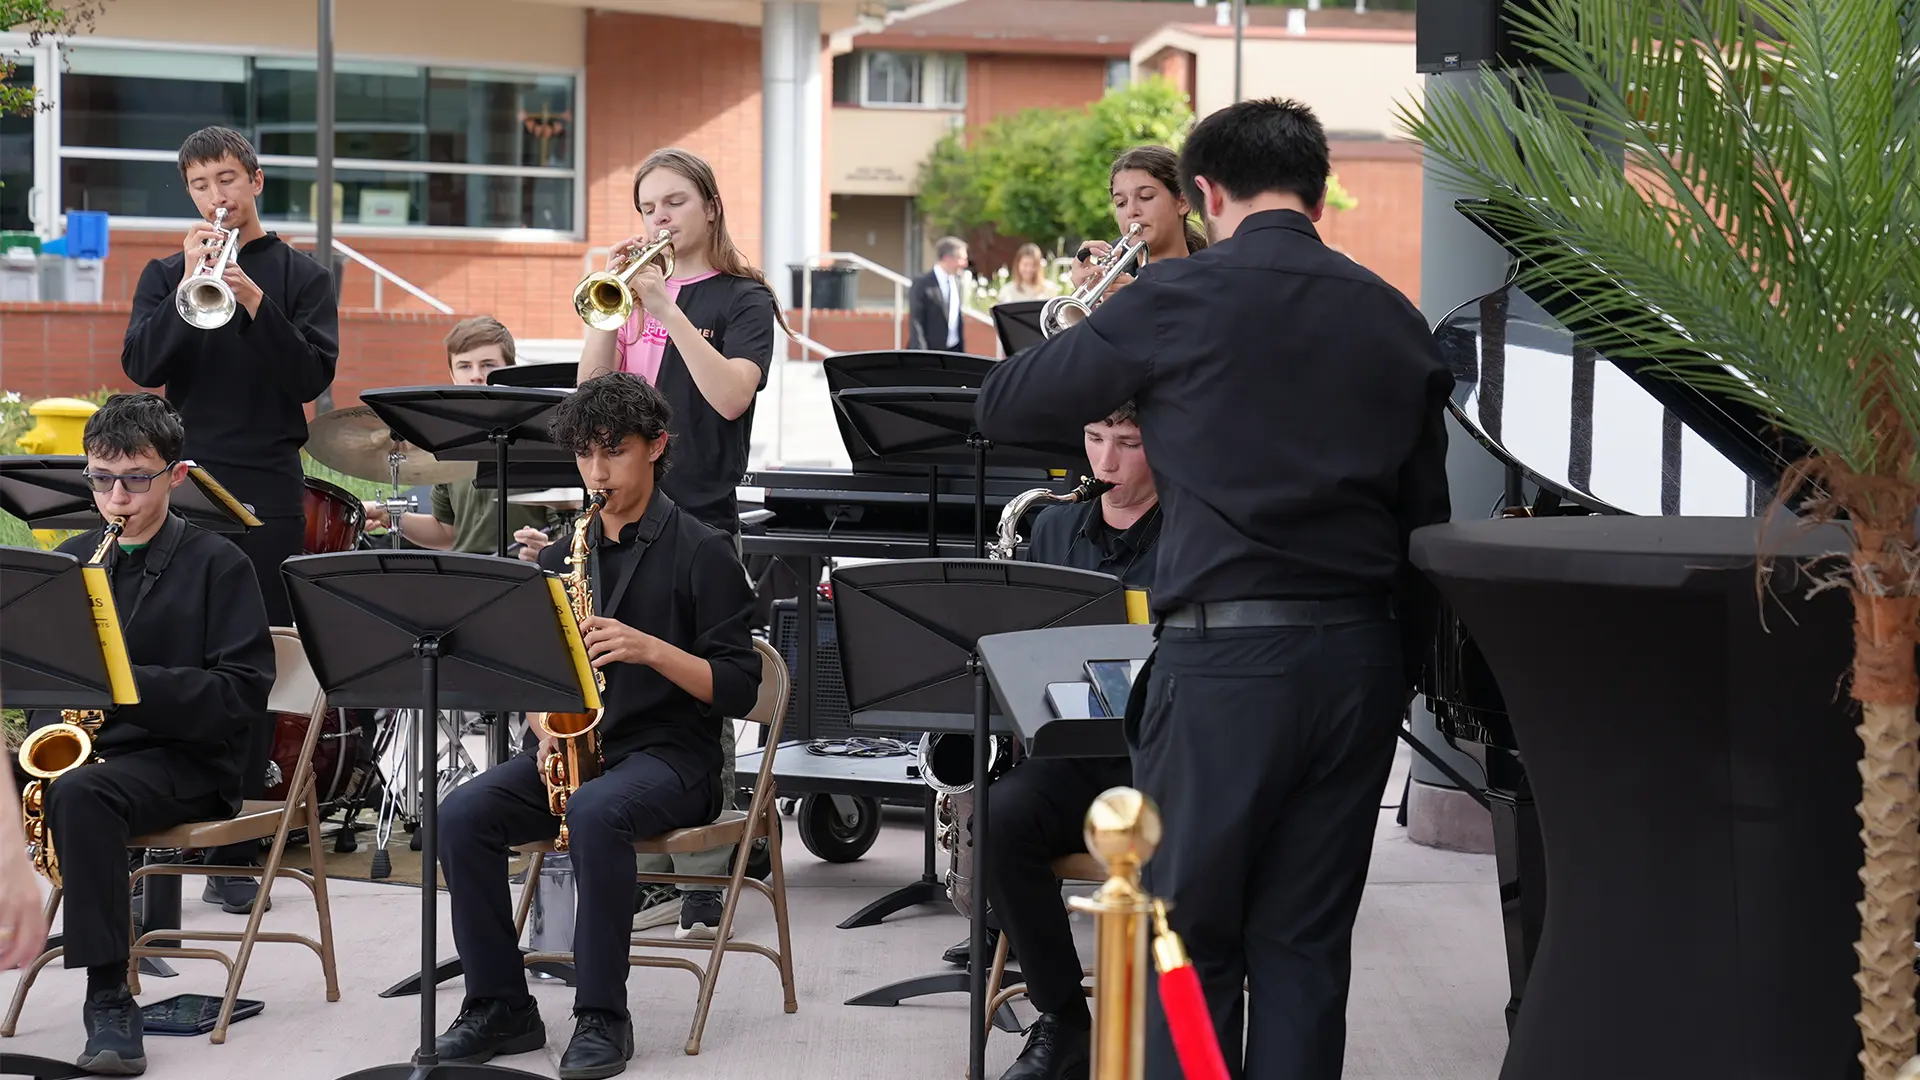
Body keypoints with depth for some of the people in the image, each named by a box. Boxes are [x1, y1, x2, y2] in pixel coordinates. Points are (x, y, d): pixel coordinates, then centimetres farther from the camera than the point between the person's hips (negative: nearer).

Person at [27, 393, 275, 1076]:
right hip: (77, 750, 5)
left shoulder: (217, 564, -2)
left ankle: (110, 1002, -31)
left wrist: (129, 682, -22)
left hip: (182, 759, -5)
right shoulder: (70, 560, 14)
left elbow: (244, 690, -10)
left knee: (79, 794, -37)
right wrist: (47, 722, -3)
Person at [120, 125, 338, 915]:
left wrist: (256, 304, -17)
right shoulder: (166, 275, 13)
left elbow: (312, 378, -5)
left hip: (264, 493, -1)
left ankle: (234, 855, 3)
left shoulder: (300, 277, 8)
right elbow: (141, 366, -2)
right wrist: (188, 290, -14)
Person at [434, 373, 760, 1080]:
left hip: (671, 755, -5)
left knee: (594, 811, -38)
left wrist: (652, 649, -21)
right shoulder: (560, 557, 16)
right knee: (461, 814, -22)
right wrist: (547, 726, -2)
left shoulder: (700, 552, -2)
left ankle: (602, 1016, -26)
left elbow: (739, 689, -7)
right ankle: (501, 1007, -12)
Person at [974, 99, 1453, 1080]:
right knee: (1305, 944, 9)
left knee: (1191, 938, 4)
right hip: (1362, 658, 5)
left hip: (1226, 655, -4)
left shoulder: (1180, 299, -6)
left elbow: (1001, 408, 1)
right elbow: (1426, 514, 12)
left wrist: (1087, 338, 19)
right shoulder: (1393, 319, 8)